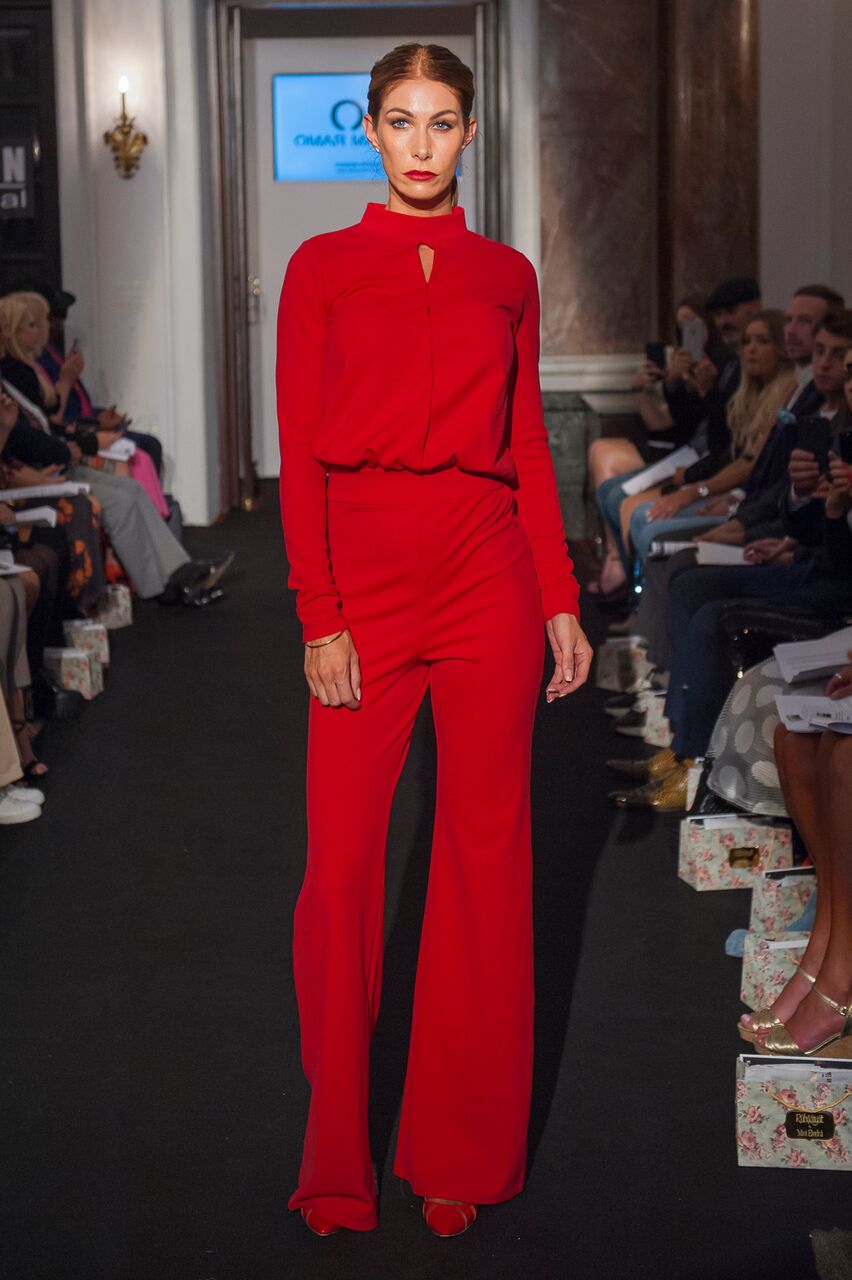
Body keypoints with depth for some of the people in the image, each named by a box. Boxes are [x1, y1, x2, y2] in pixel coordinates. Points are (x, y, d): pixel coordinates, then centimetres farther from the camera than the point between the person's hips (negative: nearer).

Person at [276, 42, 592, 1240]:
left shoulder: (506, 275, 10)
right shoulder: (321, 268, 4)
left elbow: (527, 446, 11)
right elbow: (299, 455, -1)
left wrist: (561, 600, 6)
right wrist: (320, 618, -9)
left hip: (487, 575, 2)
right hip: (362, 573, -2)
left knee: (485, 848, 5)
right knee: (342, 853, -1)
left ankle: (463, 1149, 19)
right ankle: (339, 1153, 15)